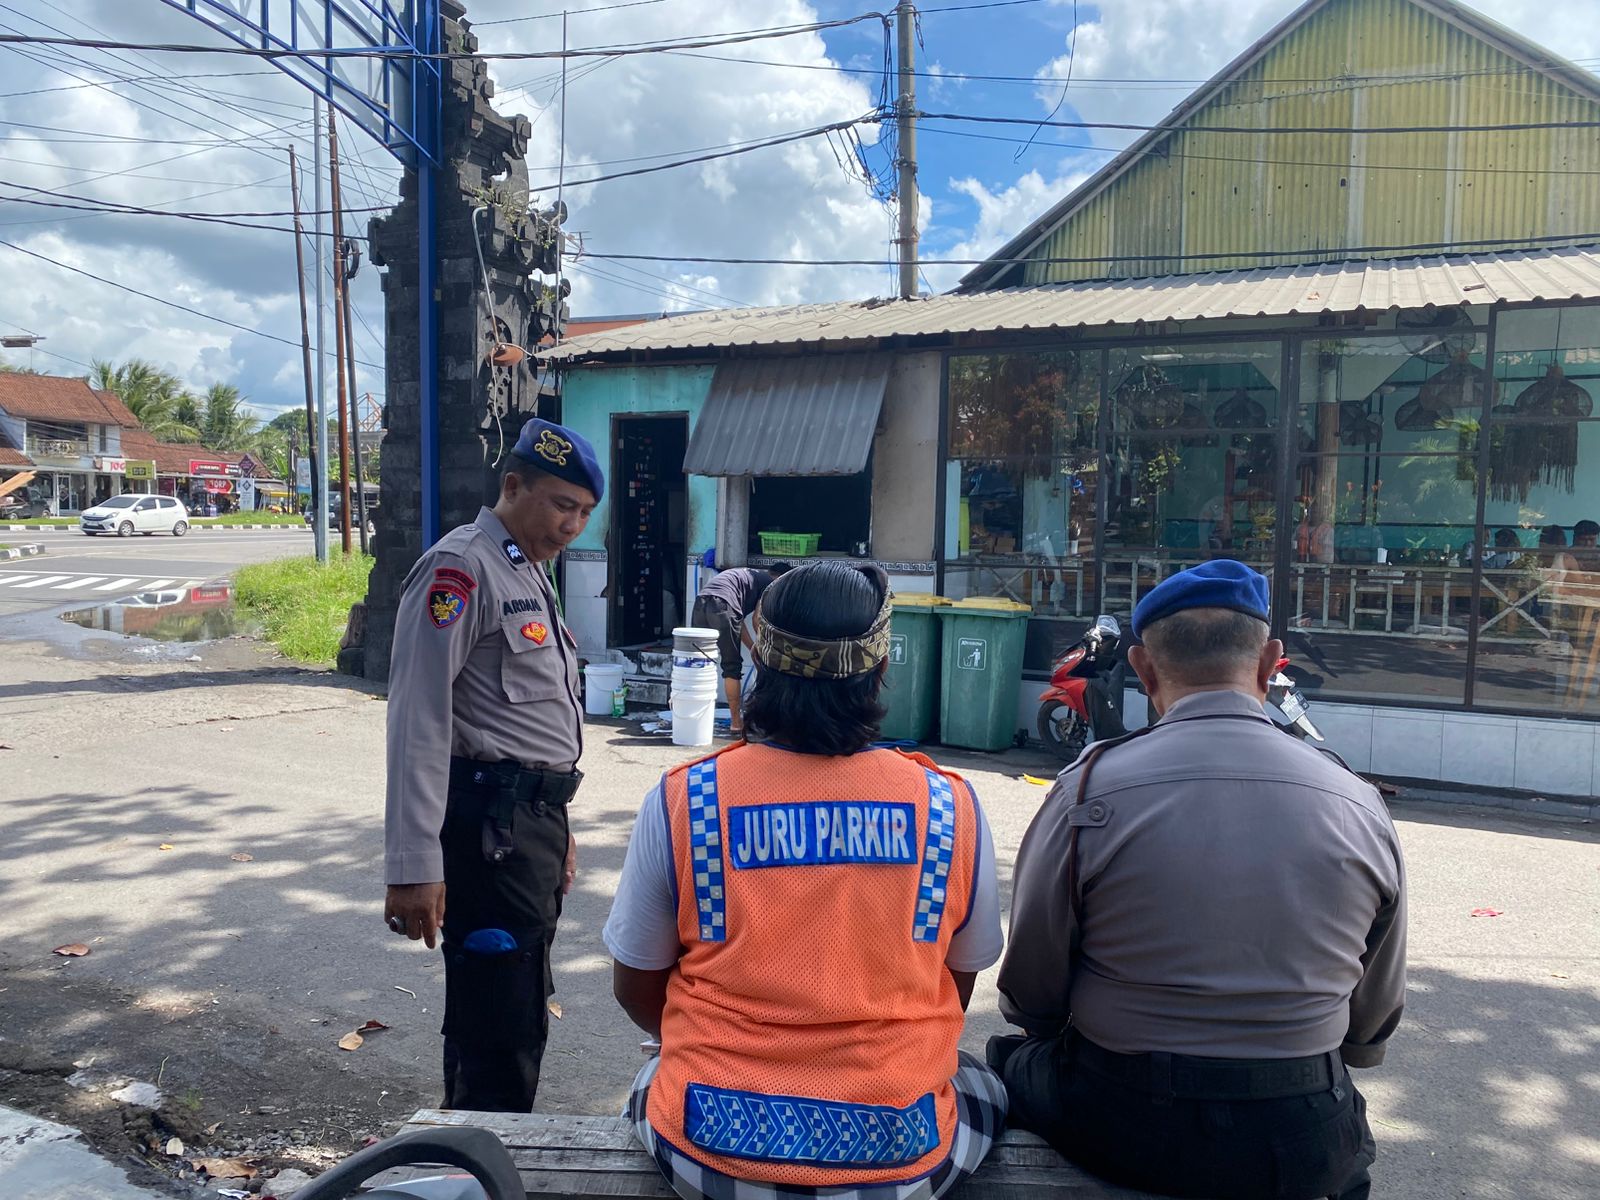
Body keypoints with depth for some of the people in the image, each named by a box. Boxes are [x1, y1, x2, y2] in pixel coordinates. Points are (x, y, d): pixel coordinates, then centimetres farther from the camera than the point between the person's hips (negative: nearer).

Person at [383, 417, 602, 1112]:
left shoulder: (530, 573, 19)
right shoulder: (461, 567, -12)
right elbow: (419, 719, -19)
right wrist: (414, 866, -23)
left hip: (532, 821, 10)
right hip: (488, 826, -10)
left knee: (506, 1015, 19)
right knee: (503, 1032, -6)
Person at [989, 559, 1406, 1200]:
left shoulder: (1087, 791, -14)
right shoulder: (1361, 805, -5)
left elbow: (1029, 1000, -4)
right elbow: (1372, 1029, 7)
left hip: (1122, 1131, -2)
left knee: (1012, 1057, 22)